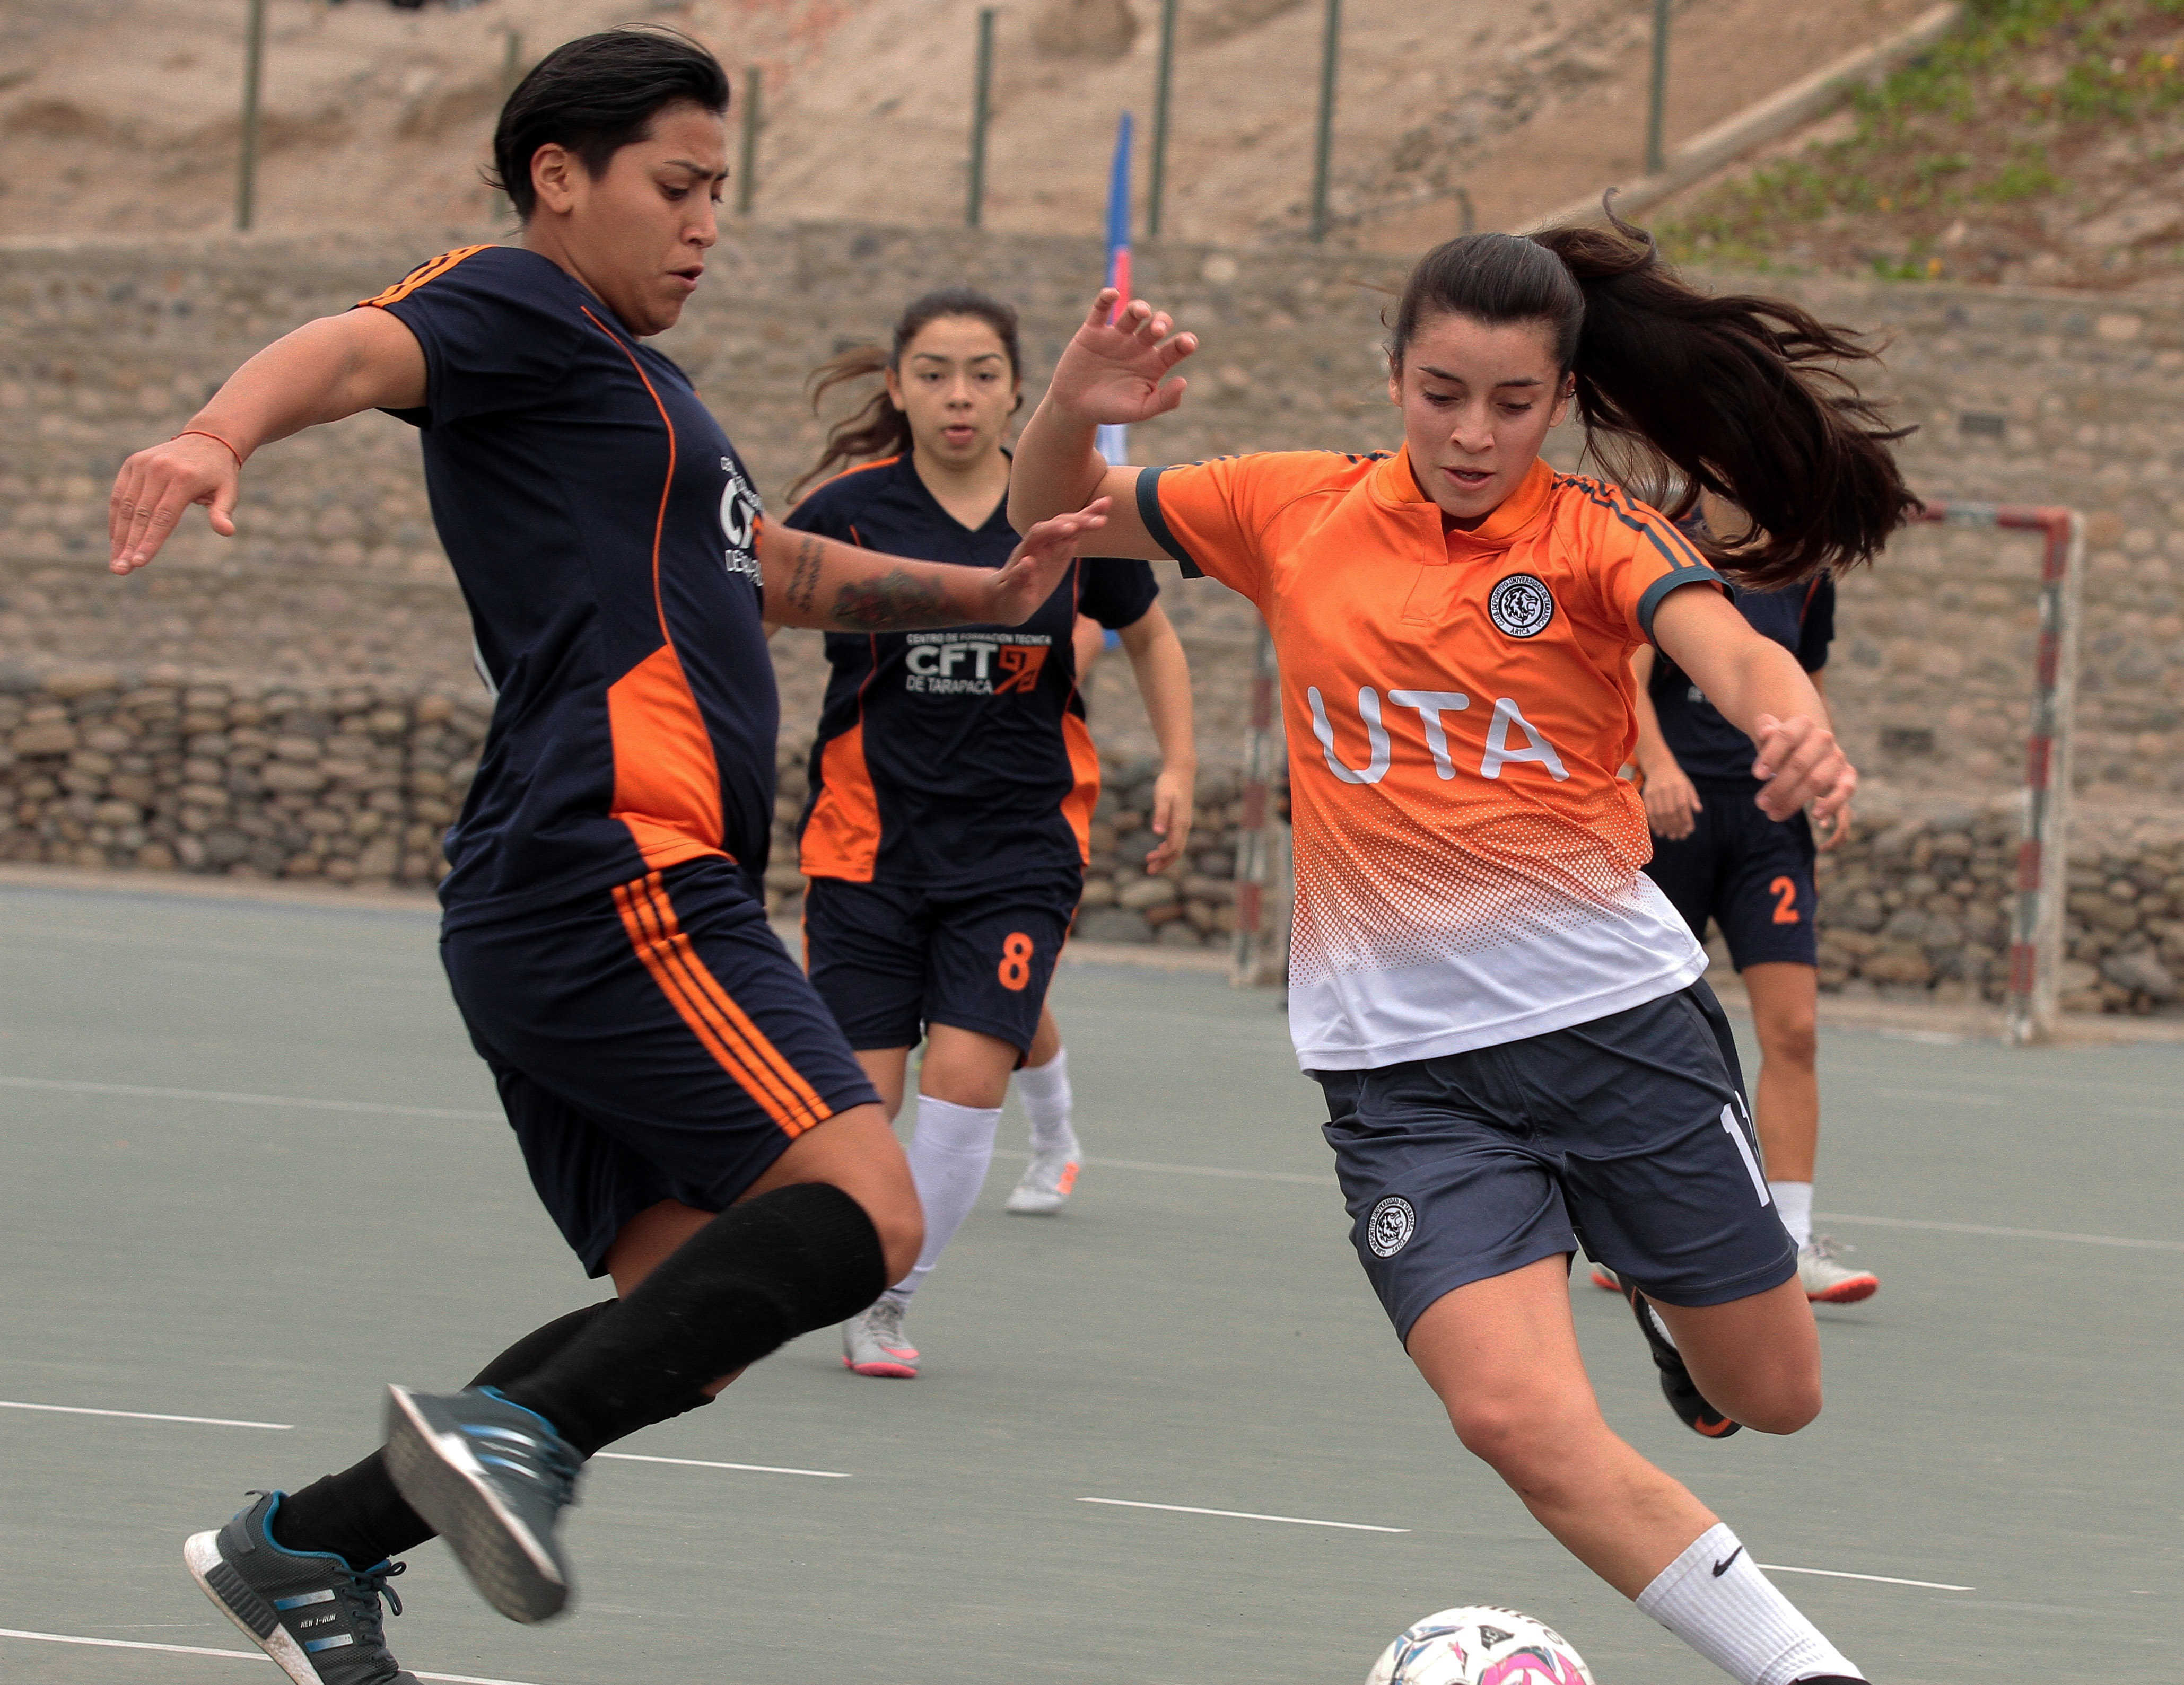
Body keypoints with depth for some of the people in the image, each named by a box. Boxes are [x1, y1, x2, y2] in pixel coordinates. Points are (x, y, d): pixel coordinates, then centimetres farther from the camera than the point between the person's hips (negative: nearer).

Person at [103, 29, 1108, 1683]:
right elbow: (363, 350, -23)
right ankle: (520, 1431, -31)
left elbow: (780, 569, 44)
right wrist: (223, 430, -45)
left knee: (689, 1327, 5)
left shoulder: (630, 379, 29)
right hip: (612, 877, -10)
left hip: (559, 923, 10)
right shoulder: (520, 308, 0)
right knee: (861, 1208, -21)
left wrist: (986, 591, 33)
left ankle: (306, 1546, 5)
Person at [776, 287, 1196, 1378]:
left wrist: (1178, 766, 8)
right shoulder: (850, 512, -6)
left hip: (1017, 846, 1)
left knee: (965, 1073, -14)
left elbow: (1149, 634, 16)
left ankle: (889, 1305, 4)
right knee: (858, 1092, -6)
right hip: (870, 839, -1)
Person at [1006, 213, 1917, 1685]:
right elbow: (1053, 521, 14)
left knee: (1773, 1396, 12)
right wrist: (1078, 408, -10)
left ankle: (1666, 1300, 49)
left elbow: (1732, 648, -25)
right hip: (1402, 1058, 0)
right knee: (1518, 1415, -20)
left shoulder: (1597, 537, -4)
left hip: (1618, 1012, 0)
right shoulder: (1300, 511, 3)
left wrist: (1796, 728, -49)